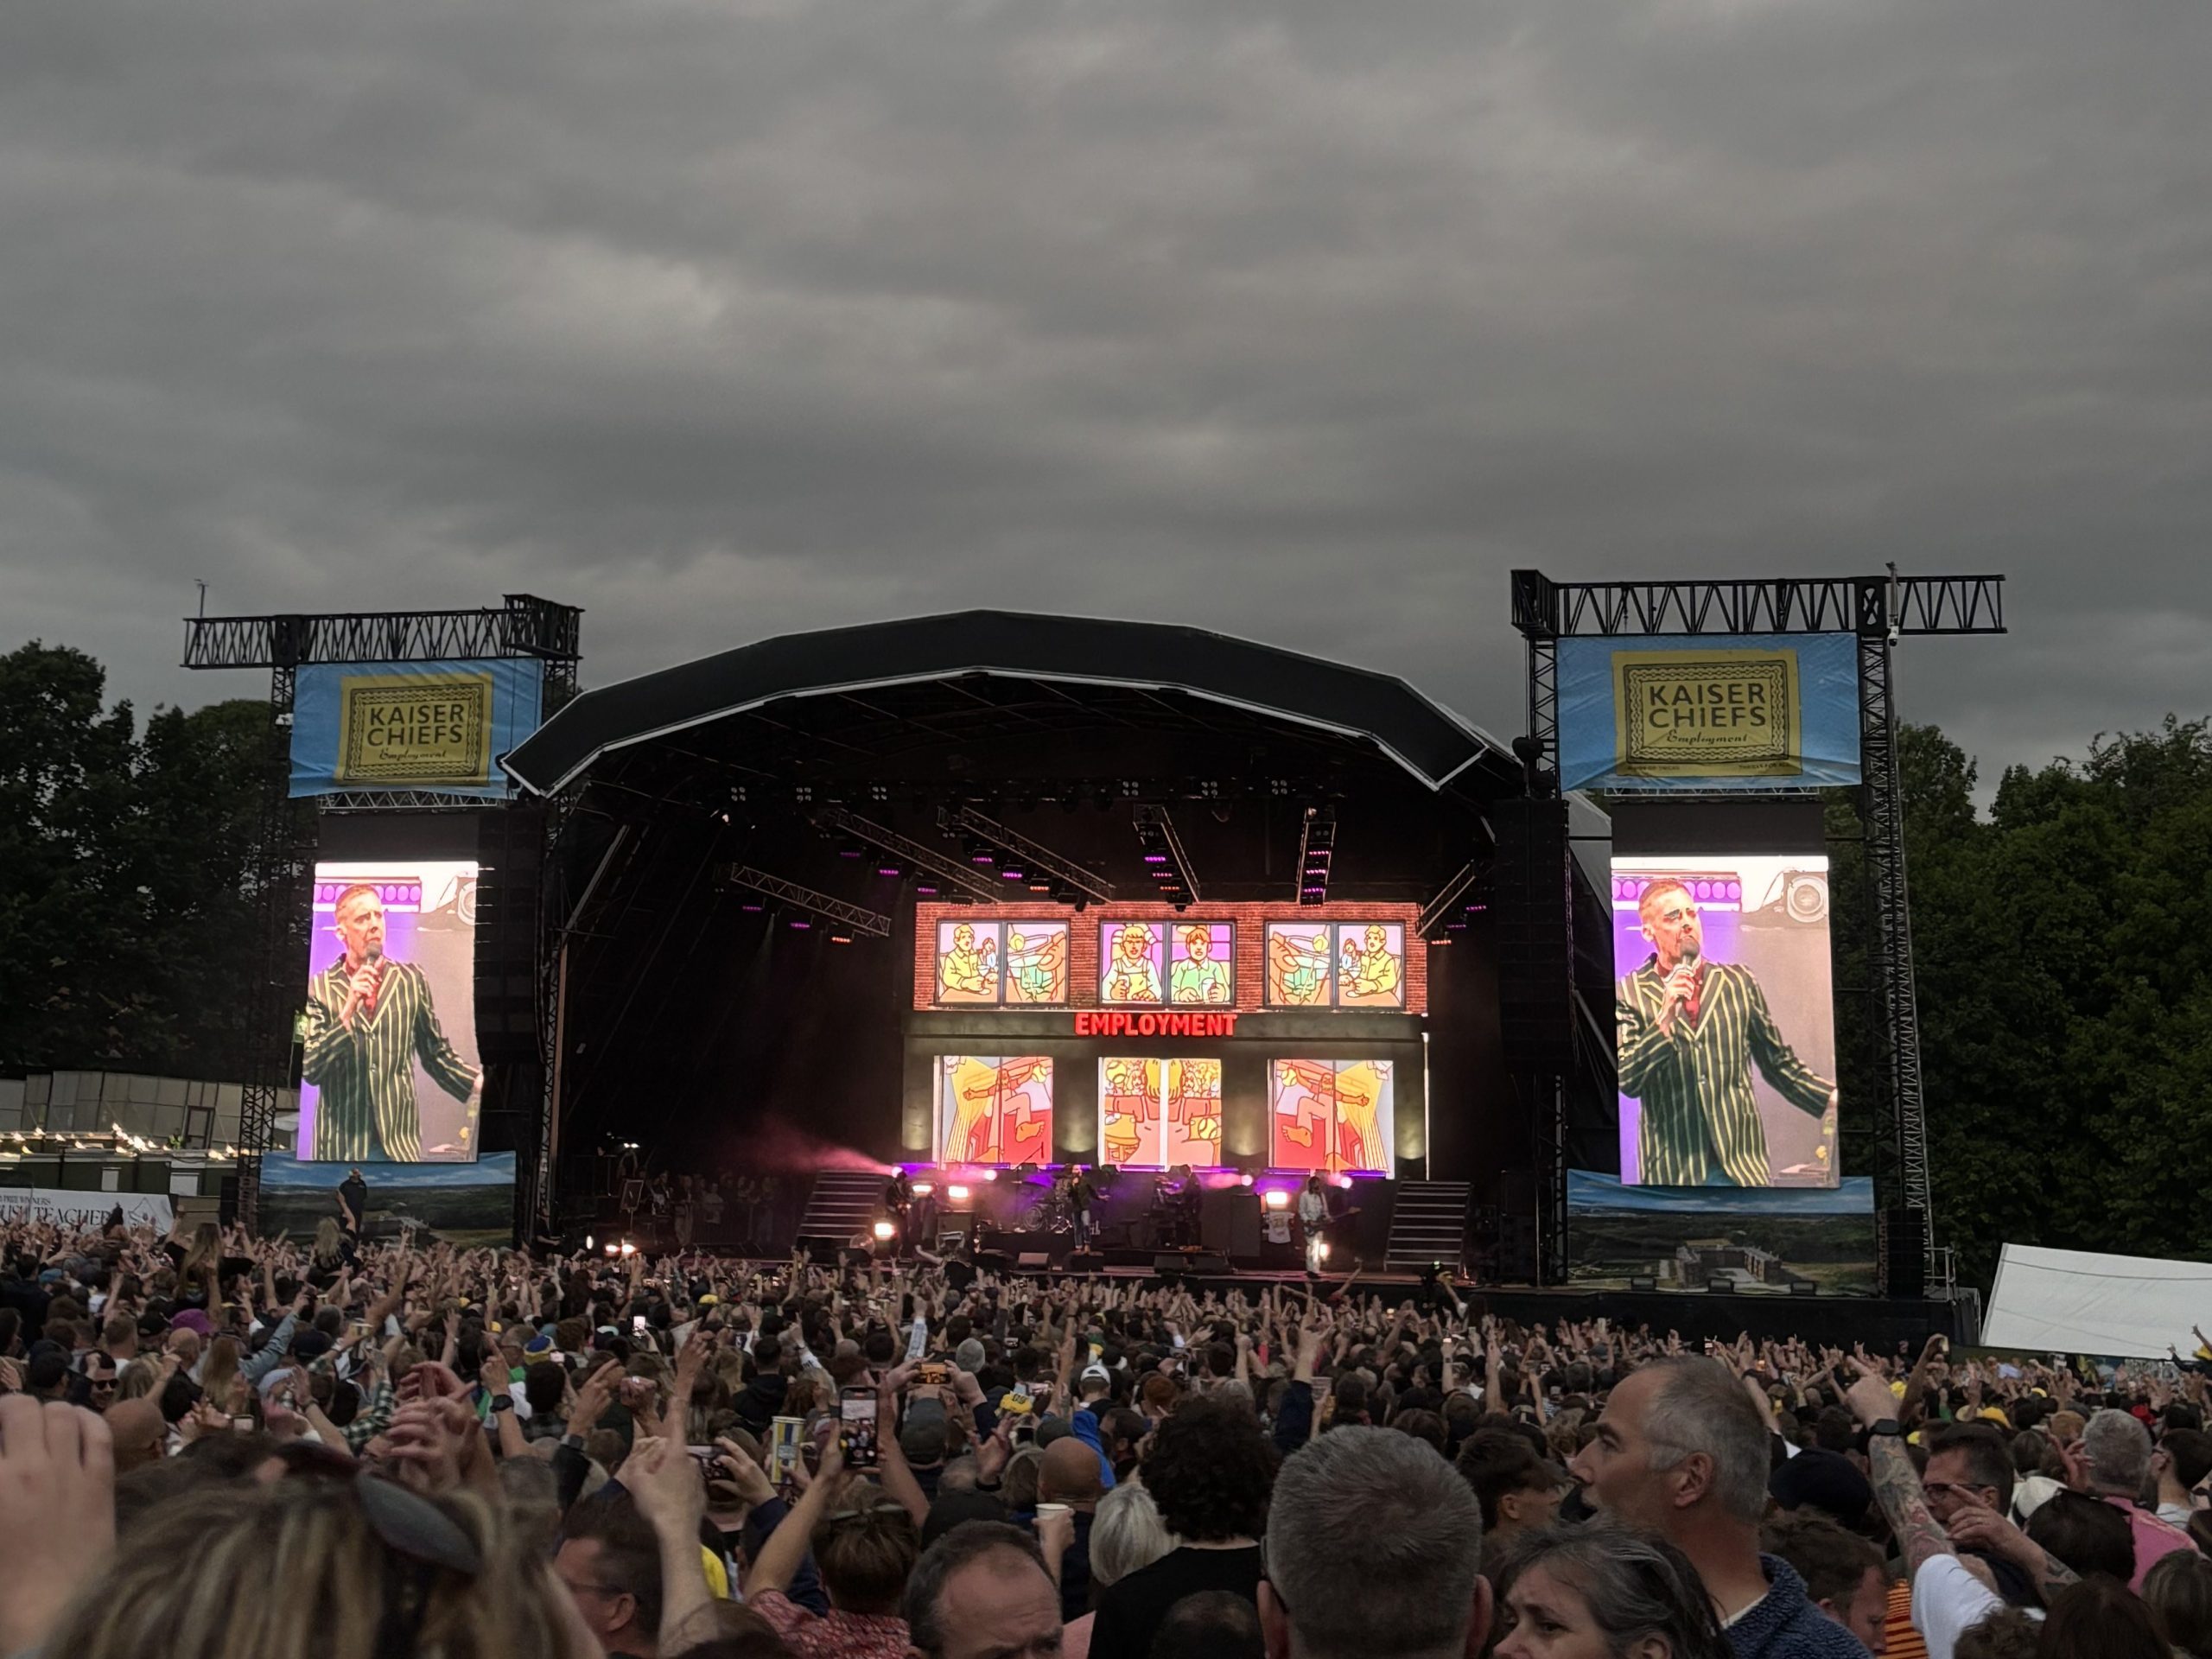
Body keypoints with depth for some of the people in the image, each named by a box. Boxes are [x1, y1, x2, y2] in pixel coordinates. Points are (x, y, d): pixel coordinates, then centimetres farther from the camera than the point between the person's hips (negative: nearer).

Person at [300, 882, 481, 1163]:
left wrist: (476, 1081, -8)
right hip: (340, 1145, -1)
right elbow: (309, 1070, -7)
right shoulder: (318, 988, 0)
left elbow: (437, 1053, 8)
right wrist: (348, 1011, -16)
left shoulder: (412, 980, 3)